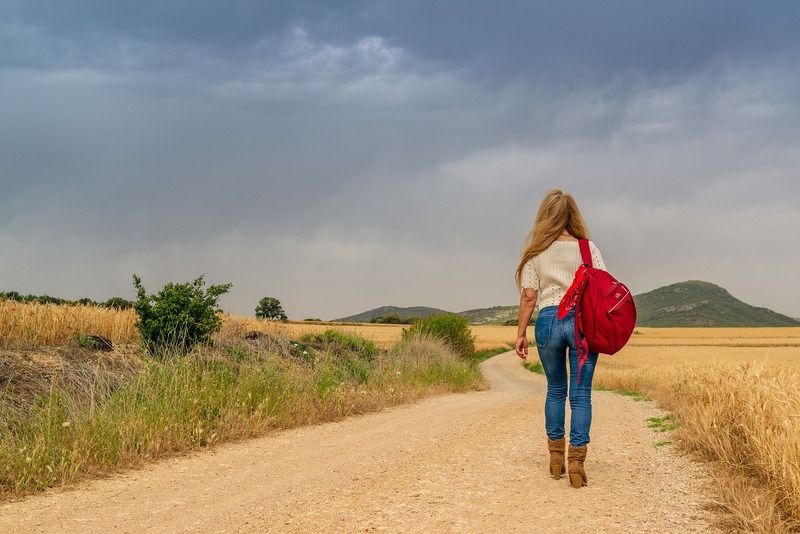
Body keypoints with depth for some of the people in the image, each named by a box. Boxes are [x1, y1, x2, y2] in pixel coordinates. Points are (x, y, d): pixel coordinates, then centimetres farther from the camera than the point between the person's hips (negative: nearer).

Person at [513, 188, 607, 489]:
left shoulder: (536, 252, 4)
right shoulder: (588, 248, 3)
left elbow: (529, 297, 1)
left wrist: (521, 333, 6)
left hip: (548, 320, 1)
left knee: (555, 390, 17)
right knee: (581, 394, 1)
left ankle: (556, 458, 22)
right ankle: (576, 460, -5)